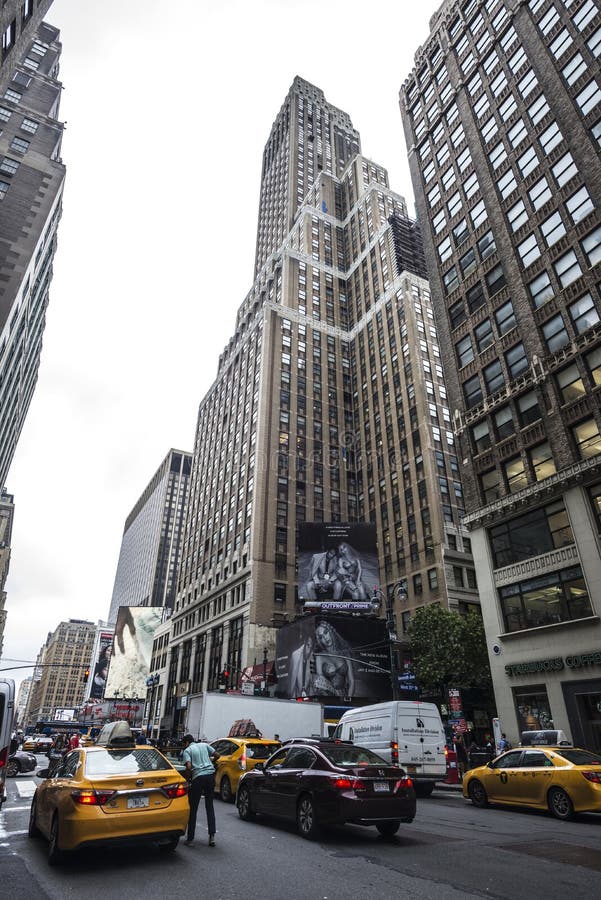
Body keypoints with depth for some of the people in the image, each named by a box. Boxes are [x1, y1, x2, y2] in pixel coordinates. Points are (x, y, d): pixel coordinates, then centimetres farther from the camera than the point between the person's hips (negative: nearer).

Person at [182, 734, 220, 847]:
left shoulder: (187, 750, 3)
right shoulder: (204, 745, 16)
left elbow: (189, 767, -12)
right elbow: (217, 755, 13)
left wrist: (187, 778, 3)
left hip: (198, 777, -4)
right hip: (210, 775, 4)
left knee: (193, 809, 10)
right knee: (210, 806, 15)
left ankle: (190, 839, 15)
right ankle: (212, 836, 12)